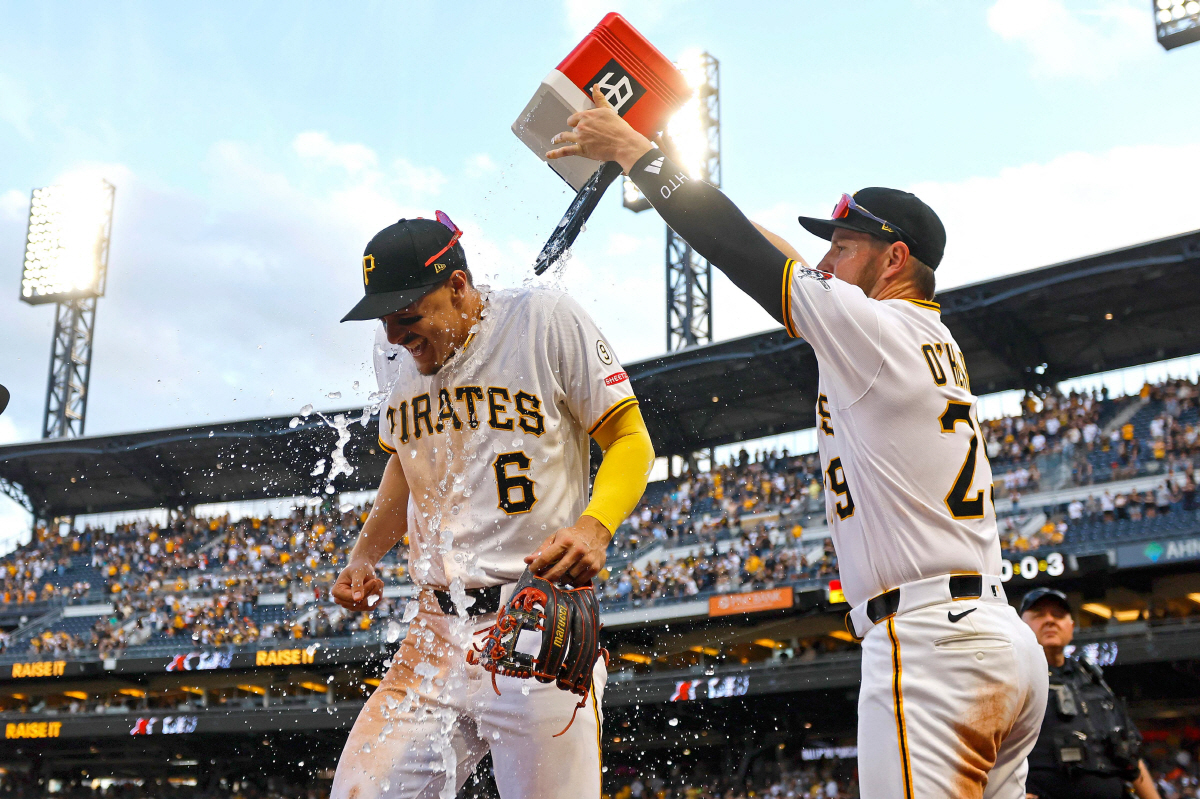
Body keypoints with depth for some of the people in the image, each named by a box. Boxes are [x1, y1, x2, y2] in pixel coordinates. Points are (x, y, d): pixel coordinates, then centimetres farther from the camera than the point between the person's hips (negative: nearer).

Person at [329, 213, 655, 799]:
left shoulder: (545, 319, -6)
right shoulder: (408, 359, 11)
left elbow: (631, 439, -4)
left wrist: (595, 525, -21)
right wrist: (363, 557, 14)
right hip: (435, 633, 5)